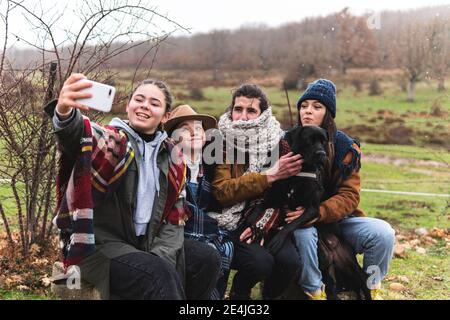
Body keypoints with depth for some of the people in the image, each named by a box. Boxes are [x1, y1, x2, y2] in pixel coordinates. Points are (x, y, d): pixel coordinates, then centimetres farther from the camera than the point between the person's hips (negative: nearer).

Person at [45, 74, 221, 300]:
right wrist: (65, 112, -55)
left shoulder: (171, 156, 10)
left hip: (146, 245, 6)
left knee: (206, 259, -9)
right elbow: (79, 137, -31)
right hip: (97, 245, -6)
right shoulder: (111, 141, -6)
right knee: (157, 273, -29)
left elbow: (175, 217, 9)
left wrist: (161, 255, -9)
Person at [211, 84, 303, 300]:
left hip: (263, 220, 3)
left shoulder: (276, 140, 2)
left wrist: (262, 222, -19)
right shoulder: (221, 141, -6)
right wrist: (269, 176, -23)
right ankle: (238, 293, 7)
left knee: (289, 261, -23)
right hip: (229, 223, -3)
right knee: (260, 262, -28)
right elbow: (221, 192, -16)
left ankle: (270, 295, 10)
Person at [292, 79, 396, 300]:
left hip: (337, 217, 2)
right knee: (303, 233, -36)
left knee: (383, 233, -21)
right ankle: (314, 292, -15)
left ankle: (371, 288, 4)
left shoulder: (344, 146, -4)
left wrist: (318, 213, -29)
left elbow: (349, 196, -10)